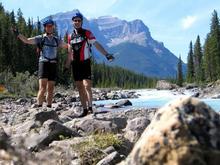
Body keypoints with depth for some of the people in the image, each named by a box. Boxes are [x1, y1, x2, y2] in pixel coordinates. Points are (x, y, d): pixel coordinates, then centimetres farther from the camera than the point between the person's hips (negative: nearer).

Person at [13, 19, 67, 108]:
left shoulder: (56, 40, 15)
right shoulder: (40, 38, 5)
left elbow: (67, 46, 23)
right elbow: (27, 40, -5)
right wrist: (18, 34, -18)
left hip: (53, 65, 4)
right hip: (43, 63, -4)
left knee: (50, 89, 7)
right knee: (42, 88, -16)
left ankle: (49, 107, 14)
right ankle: (39, 106, -13)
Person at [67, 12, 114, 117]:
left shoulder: (87, 33, -2)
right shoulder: (70, 36, 12)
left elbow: (96, 44, -10)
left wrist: (106, 54, -22)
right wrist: (67, 66, 21)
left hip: (85, 63, -5)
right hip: (75, 64, 5)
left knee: (87, 86, -17)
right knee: (80, 88, 5)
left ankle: (90, 107, -15)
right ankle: (85, 109, 11)